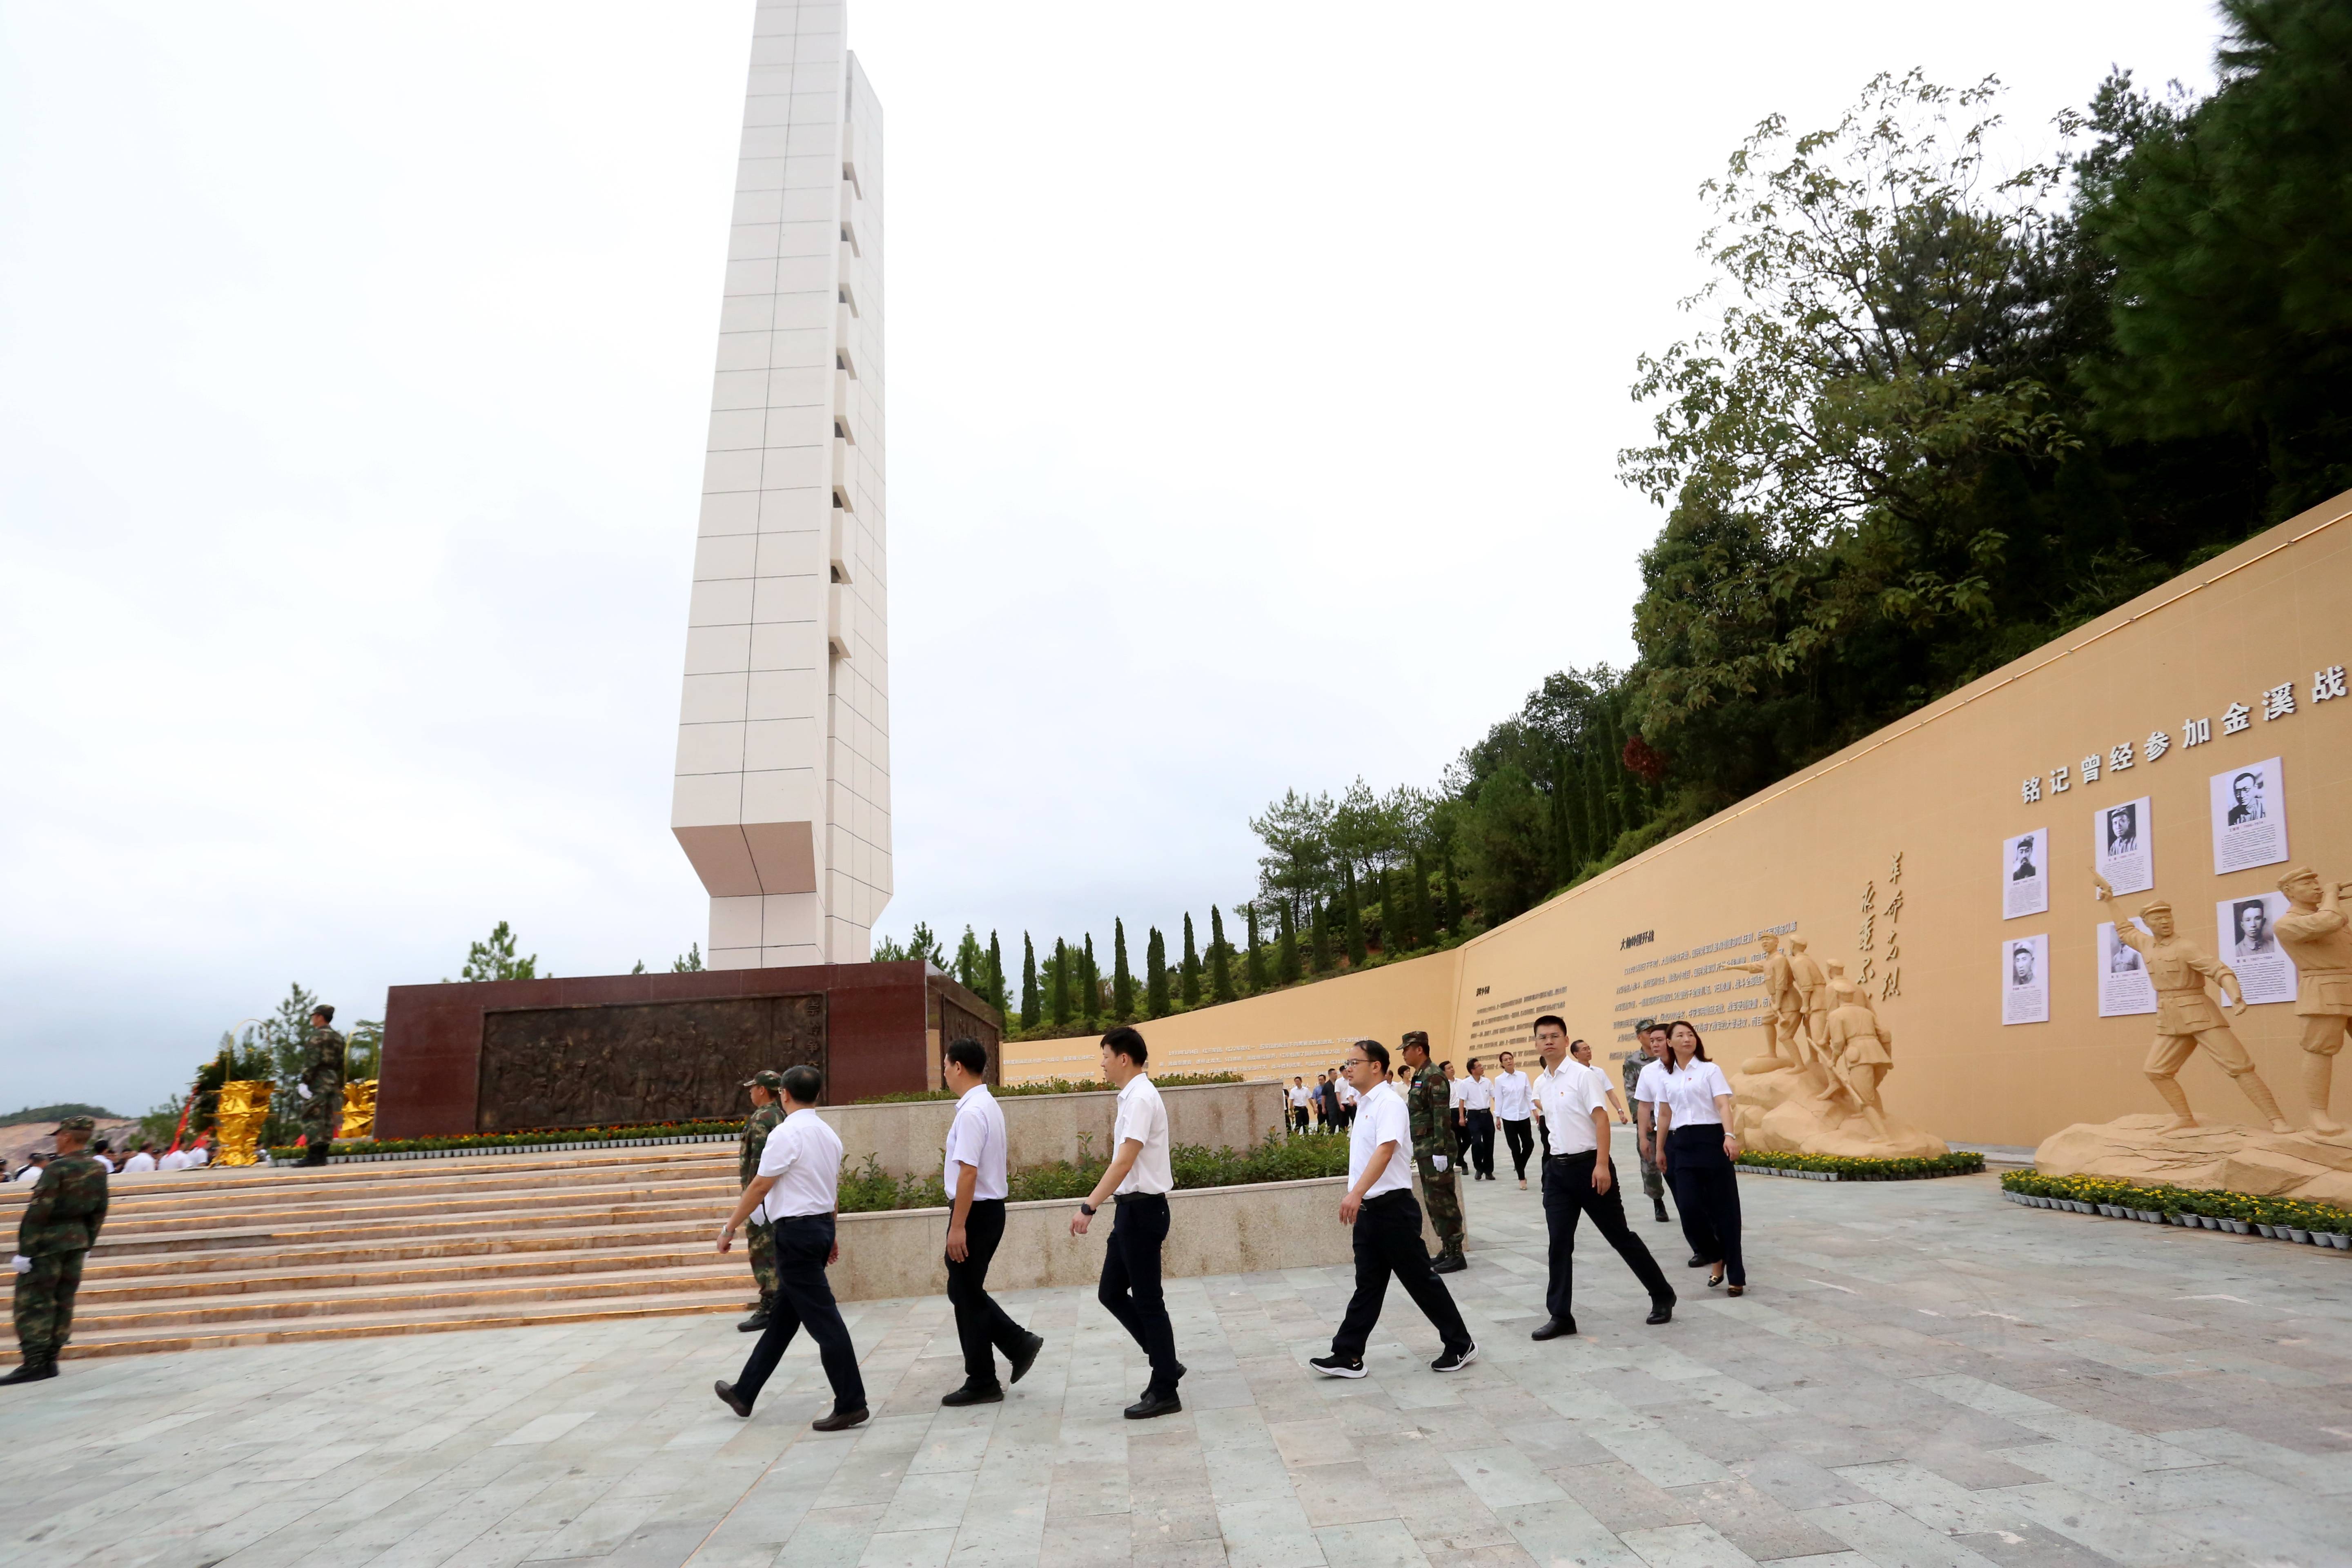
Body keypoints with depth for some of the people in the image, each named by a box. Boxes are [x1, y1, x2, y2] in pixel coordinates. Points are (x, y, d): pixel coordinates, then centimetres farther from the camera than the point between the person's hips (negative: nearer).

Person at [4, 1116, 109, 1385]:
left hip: (48, 1242, -7)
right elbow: (99, 1211, 11)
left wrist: (25, 1251, -15)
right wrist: (87, 1244, 20)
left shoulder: (56, 1169, -16)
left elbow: (39, 1211, -19)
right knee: (64, 1301, 11)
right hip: (77, 1240, 7)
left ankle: (33, 1363, -6)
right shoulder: (99, 1169, 5)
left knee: (32, 1302, -2)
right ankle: (50, 1360, 16)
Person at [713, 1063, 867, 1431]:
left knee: (822, 1318, -5)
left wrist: (730, 1228, -4)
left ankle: (850, 1403, -2)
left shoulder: (786, 1134, -15)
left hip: (796, 1231, -9)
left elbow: (759, 1188, -14)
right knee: (782, 1317, 16)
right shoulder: (829, 1135, 11)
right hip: (821, 1227, 9)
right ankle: (744, 1393, 29)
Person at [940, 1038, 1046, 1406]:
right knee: (966, 1291, 18)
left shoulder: (971, 1112, -20)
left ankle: (982, 1383, 13)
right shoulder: (989, 1105, 11)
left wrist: (957, 1227, -22)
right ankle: (1019, 1344, 17)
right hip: (990, 1207, 9)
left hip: (976, 1211, -9)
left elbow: (968, 1173, -24)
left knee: (967, 1296, 3)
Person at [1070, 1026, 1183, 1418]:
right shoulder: (1133, 1096, 11)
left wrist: (1088, 1208, -25)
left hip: (1142, 1209, -10)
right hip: (1132, 1208, 10)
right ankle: (1165, 1363, 24)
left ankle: (1164, 1392, 13)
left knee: (1147, 1301, 1)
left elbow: (1124, 1163, -24)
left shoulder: (1140, 1098, -18)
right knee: (1112, 1293, 14)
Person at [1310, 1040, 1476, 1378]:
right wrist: (1357, 1200, 20)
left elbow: (1385, 1150, -29)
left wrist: (1357, 1192, -40)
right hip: (1367, 1210, 8)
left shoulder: (1389, 1103, -15)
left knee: (1421, 1280, 3)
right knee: (1368, 1286, 10)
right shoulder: (1364, 1105, 13)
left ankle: (1461, 1346, 18)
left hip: (1393, 1208, -8)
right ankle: (1348, 1356, 12)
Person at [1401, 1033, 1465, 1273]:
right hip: (1424, 1149, 10)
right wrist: (1414, 1144, 22)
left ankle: (1456, 1254, 3)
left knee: (1443, 1201, -4)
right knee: (1434, 1202, 13)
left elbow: (1442, 1116, -20)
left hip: (1436, 1150, -10)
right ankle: (1447, 1250, 20)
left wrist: (1441, 1151, -23)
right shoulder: (1419, 1076, 14)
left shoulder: (1434, 1076, -15)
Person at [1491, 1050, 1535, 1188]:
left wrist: (1534, 1110, -1)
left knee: (1529, 1144, 2)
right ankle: (1522, 1178, 11)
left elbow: (1529, 1094, 4)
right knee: (1515, 1148, 1)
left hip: (1524, 1116, 2)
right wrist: (1498, 1117, 0)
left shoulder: (1523, 1076, 1)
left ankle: (1519, 1166, 29)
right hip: (1509, 1117, -2)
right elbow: (1499, 1099, 0)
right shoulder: (1499, 1080, -3)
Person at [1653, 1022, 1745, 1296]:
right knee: (1689, 1208, -6)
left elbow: (1723, 1105, -11)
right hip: (1681, 1145, 3)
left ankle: (1736, 1276, 8)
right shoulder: (1666, 1076, 11)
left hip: (1711, 1140, -3)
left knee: (1723, 1209, 0)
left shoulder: (1710, 1070, 0)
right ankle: (1717, 1258, 19)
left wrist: (1730, 1136, -26)